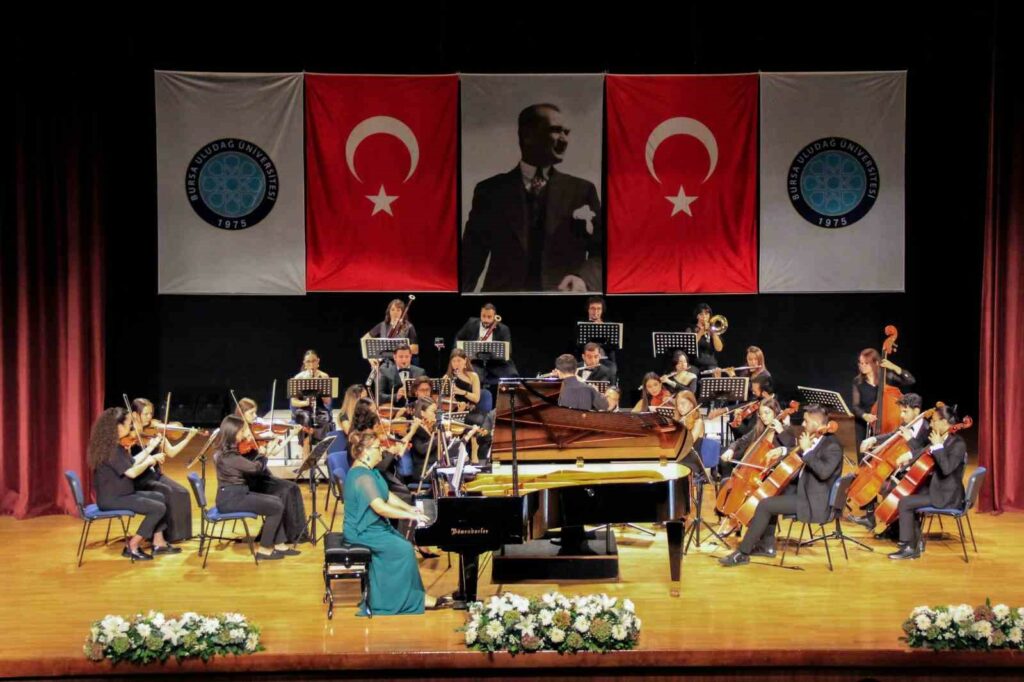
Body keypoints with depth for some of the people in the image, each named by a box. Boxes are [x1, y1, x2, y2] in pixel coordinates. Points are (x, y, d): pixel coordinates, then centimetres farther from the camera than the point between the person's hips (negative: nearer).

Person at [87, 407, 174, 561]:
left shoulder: (115, 445, 9)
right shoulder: (111, 449, -23)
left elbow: (131, 464, 15)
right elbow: (132, 472, -25)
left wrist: (150, 448, 13)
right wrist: (149, 461, -9)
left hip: (118, 494, 11)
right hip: (112, 499, -11)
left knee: (160, 497, 17)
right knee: (159, 508, -14)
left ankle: (158, 543, 16)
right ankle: (132, 547, -5)